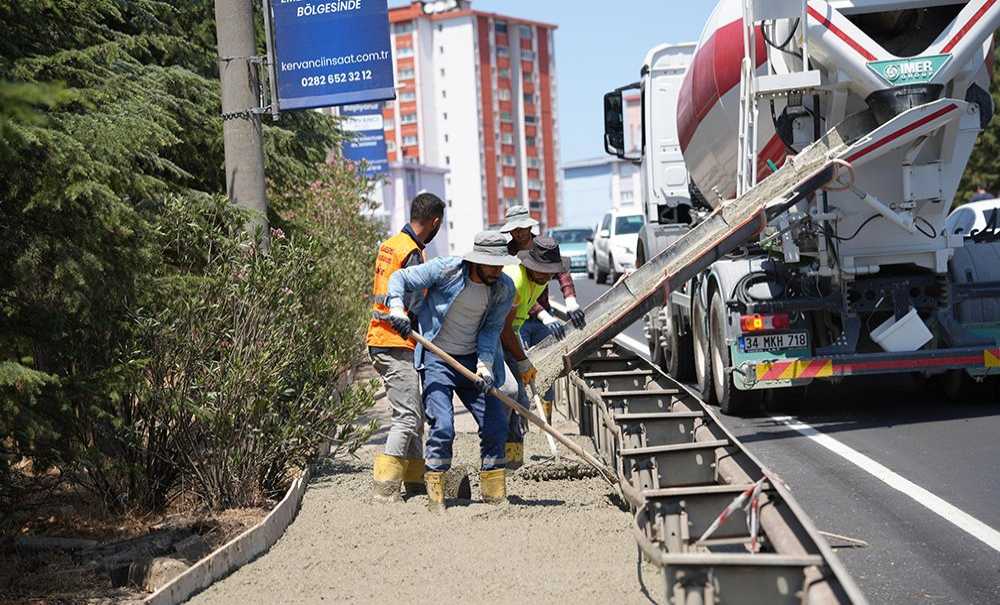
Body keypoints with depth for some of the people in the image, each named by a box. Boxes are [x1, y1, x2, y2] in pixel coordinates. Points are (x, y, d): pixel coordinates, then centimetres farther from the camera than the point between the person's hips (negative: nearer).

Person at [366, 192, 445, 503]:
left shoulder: (389, 245, 15)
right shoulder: (412, 253, -15)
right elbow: (415, 307, -18)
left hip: (380, 339, 10)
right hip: (397, 345, -10)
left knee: (414, 413, 15)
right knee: (408, 416, -10)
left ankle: (414, 479, 20)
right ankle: (386, 486, -14)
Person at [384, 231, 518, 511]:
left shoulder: (504, 288, -6)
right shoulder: (445, 269, -17)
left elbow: (491, 329, -5)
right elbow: (399, 278, -9)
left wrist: (484, 363, -19)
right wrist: (397, 307, -27)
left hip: (473, 360, 4)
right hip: (436, 359, -4)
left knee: (495, 424, 1)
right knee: (442, 426, -14)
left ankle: (494, 492, 15)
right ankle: (435, 494, -1)